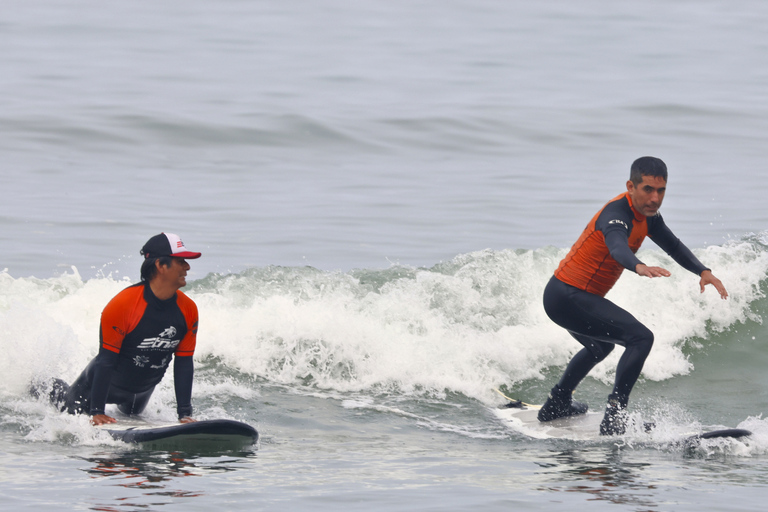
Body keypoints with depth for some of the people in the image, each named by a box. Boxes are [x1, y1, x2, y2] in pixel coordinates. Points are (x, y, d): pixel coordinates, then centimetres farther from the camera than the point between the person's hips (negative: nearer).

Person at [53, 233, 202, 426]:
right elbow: (106, 361, -31)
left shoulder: (188, 310, -21)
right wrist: (98, 412, -30)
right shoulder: (123, 304, -36)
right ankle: (54, 388, 48)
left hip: (145, 387, 5)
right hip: (108, 380, -5)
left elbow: (184, 364, -13)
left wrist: (185, 414, -16)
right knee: (72, 409, 18)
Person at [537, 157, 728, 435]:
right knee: (641, 338, -20)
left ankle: (555, 405, 52)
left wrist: (703, 271, 0)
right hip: (568, 298, -11)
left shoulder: (647, 216, 6)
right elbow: (617, 245, -45)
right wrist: (640, 267, -67)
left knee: (600, 347, 36)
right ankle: (614, 418, -24)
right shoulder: (617, 213, -24)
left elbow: (673, 245, 17)